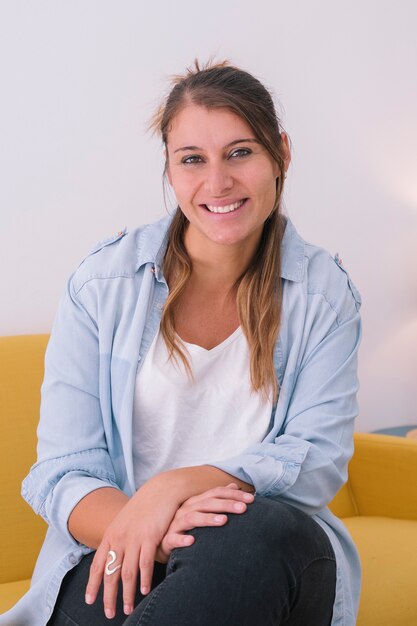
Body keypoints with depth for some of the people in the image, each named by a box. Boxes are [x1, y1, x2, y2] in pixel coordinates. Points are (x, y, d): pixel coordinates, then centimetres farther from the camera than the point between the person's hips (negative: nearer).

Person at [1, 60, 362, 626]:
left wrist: (178, 484, -21)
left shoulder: (325, 292, 5)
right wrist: (151, 529, -26)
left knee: (270, 530, -35)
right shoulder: (104, 283, 1)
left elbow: (320, 457, -4)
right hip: (116, 559, -2)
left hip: (274, 559, 3)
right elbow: (62, 471, -3)